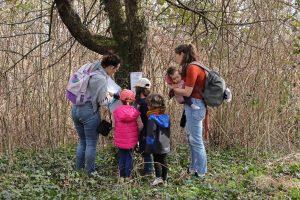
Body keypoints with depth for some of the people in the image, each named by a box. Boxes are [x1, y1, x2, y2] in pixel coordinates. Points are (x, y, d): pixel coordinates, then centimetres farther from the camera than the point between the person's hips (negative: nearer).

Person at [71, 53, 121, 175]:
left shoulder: (92, 72, 10)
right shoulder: (101, 78, -16)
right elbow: (102, 100, -17)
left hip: (76, 109, 9)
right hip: (89, 111, -9)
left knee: (82, 141, 19)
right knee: (91, 143, 3)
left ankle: (78, 169, 25)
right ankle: (90, 172, 10)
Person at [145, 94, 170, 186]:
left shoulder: (152, 118, -15)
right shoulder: (166, 116, 5)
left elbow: (150, 134, -16)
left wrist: (148, 147, -11)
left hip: (156, 146, -6)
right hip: (165, 145, 6)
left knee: (156, 160, 5)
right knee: (164, 161, 11)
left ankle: (158, 177, -2)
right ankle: (164, 179, 17)